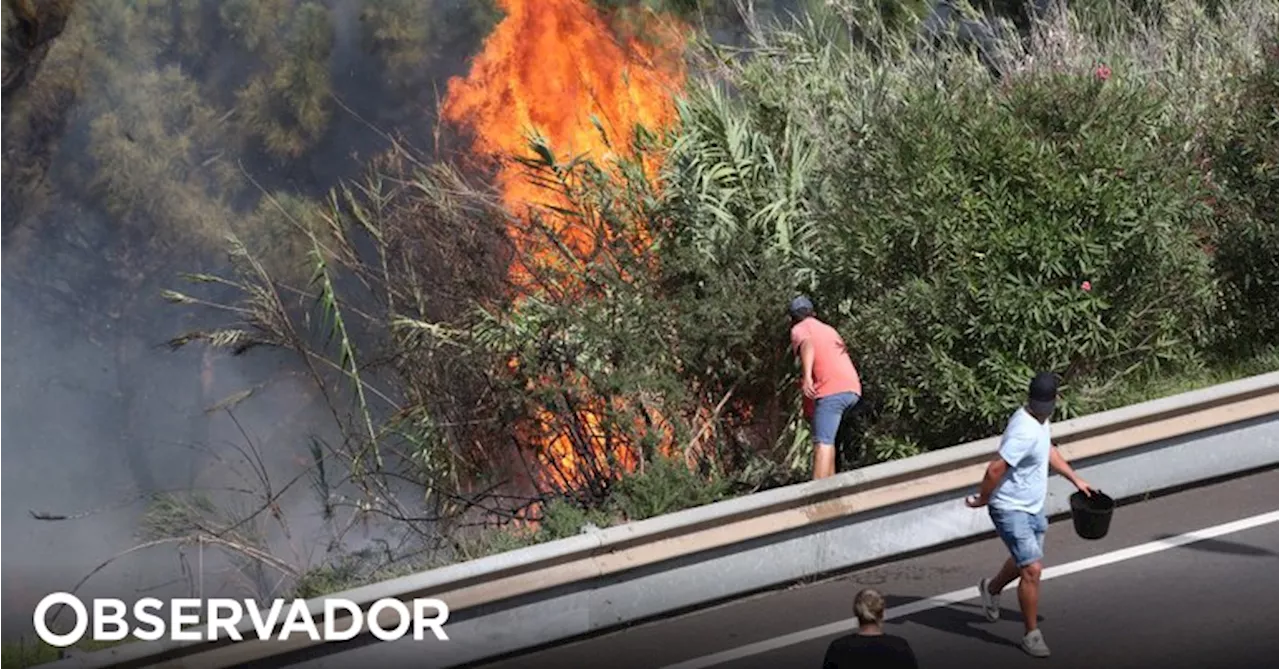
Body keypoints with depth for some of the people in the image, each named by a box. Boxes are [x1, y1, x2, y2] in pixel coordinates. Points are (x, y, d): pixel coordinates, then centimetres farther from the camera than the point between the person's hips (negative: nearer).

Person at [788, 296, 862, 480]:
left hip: (831, 390, -7)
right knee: (827, 439, 24)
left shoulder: (799, 329, 9)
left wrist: (807, 376, -30)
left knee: (822, 443, -14)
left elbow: (807, 345, -14)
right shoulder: (829, 329, 31)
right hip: (853, 388, 7)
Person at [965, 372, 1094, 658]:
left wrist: (1075, 478, 23)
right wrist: (983, 499, -18)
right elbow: (995, 469, -32)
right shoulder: (1025, 431, -31)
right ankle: (1032, 634, 0)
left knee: (1025, 560, 27)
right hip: (1011, 509, -10)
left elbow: (1048, 450, 21)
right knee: (1032, 569, -11)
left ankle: (991, 588, 54)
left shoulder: (1039, 419, 1)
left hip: (1034, 506, 10)